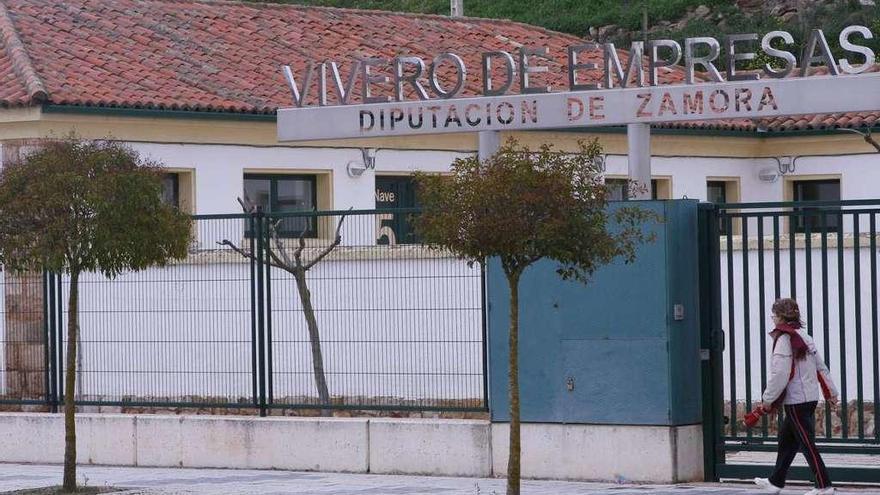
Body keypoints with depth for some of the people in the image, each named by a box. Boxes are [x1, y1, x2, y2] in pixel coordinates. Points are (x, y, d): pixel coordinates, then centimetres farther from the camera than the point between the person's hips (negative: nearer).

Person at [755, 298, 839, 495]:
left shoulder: (784, 339, -15)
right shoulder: (804, 336, 11)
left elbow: (780, 374, -20)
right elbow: (821, 367, 16)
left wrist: (768, 398, -11)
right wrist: (831, 392, 21)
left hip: (796, 401, -9)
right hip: (810, 397, 9)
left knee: (807, 443, -4)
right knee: (786, 439, 18)